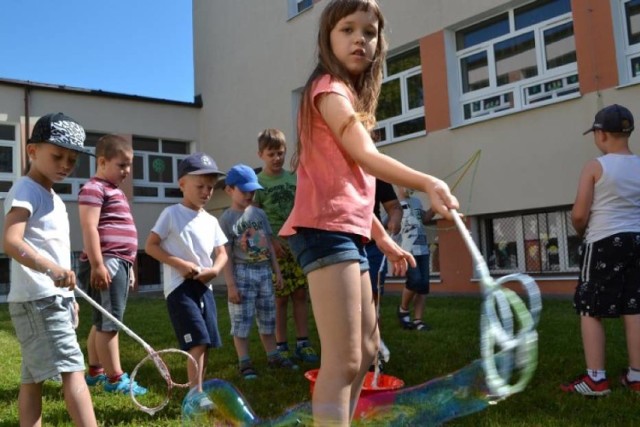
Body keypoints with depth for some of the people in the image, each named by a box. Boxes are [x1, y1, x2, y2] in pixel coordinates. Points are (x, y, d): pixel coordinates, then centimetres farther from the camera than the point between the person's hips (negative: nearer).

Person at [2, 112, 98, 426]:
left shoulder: (53, 197, 19)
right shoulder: (25, 190, -11)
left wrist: (68, 297, 25)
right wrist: (51, 269, -42)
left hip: (52, 299, 10)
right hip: (38, 300, -10)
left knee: (33, 379, 11)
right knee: (73, 371, -14)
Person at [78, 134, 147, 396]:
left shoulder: (115, 190, 22)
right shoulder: (94, 189, -8)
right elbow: (90, 228, -18)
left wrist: (128, 265, 27)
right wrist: (97, 264, -23)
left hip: (119, 264, 10)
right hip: (106, 263, -10)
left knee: (103, 322, 16)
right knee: (110, 321, -6)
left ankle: (95, 371, 27)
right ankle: (115, 378, 0)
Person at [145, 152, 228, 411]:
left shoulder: (211, 220, 13)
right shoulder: (171, 214, -3)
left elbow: (221, 253, 14)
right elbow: (150, 246, -6)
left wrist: (215, 269, -8)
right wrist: (179, 263, -17)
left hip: (204, 287, 6)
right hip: (180, 286, -6)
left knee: (207, 343, 9)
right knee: (198, 341, -14)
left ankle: (199, 392, 22)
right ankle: (196, 394, -8)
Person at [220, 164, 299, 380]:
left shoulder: (259, 213, 10)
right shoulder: (227, 219, -6)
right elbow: (226, 255, -10)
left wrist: (277, 271, 12)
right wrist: (230, 284, -14)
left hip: (264, 271, 5)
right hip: (242, 273, -5)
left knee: (268, 318, 14)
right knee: (241, 320, 0)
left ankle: (273, 356, 25)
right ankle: (244, 362, 10)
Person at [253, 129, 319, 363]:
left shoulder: (294, 179, 8)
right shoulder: (257, 183, -2)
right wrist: (271, 241, -16)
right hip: (274, 248, -3)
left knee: (300, 294, 4)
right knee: (280, 298, 1)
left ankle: (303, 343, 12)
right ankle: (281, 347, 11)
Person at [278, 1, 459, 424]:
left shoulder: (350, 95, 25)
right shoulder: (330, 88, -6)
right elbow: (367, 157, -24)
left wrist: (383, 238, 21)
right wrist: (428, 183, -37)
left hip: (348, 232, 11)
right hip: (326, 229, -11)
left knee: (367, 349, 20)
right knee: (344, 360, -15)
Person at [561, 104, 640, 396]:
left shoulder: (595, 167, -10)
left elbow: (579, 214, -12)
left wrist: (580, 231, 8)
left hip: (604, 243, -6)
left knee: (590, 310, 2)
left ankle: (596, 379, 1)